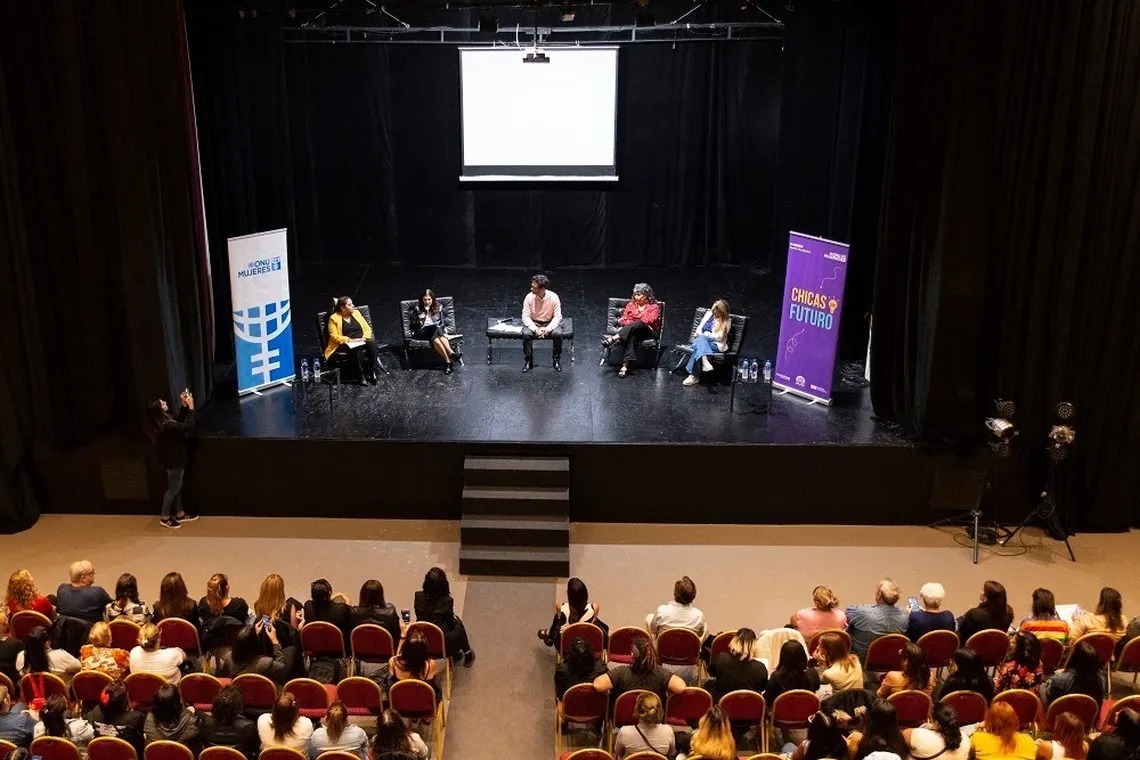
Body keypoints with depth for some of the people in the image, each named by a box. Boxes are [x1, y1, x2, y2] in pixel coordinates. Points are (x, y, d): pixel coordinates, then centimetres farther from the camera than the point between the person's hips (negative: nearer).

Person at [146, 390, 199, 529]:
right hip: (174, 461, -9)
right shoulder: (166, 426, -31)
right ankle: (165, 518, 21)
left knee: (177, 487, 21)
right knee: (173, 489, 7)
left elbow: (179, 421, 14)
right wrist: (190, 407, -27)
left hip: (174, 459, 9)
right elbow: (188, 426, -32)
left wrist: (183, 405, 2)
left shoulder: (163, 421, -2)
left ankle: (179, 514, 35)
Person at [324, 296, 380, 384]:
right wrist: (349, 340, -21)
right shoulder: (334, 318, -2)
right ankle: (362, 375, -30)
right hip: (345, 344, -4)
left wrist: (364, 338, -9)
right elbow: (334, 336, -9)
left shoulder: (356, 313, 12)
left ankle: (372, 372, -27)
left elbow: (367, 329, 12)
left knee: (372, 343, -29)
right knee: (357, 349, -38)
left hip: (361, 342, 4)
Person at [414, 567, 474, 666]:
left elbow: (419, 618, 8)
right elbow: (451, 624, -5)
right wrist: (454, 618, 19)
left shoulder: (418, 597, -9)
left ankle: (457, 653, 42)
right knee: (457, 623, 26)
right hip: (443, 645, -4)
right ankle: (467, 654, 40)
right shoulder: (446, 601, -19)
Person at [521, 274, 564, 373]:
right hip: (533, 323, 1)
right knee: (526, 334, -31)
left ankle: (557, 360, -9)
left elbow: (557, 316, -13)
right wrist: (535, 329, -28)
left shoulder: (553, 297, -17)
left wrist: (548, 329, -28)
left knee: (558, 334, -31)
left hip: (550, 323, 0)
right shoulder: (529, 297, -15)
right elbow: (525, 316, -13)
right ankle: (528, 361, -13)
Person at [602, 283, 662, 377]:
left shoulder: (654, 307, 9)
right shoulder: (631, 304, 21)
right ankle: (625, 365, -58)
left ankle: (613, 338, -55)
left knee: (638, 324, -37)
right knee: (631, 336, -38)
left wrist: (632, 323, -9)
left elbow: (649, 321, -6)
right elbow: (624, 318, 10)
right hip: (631, 331, 2)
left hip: (648, 332, -1)